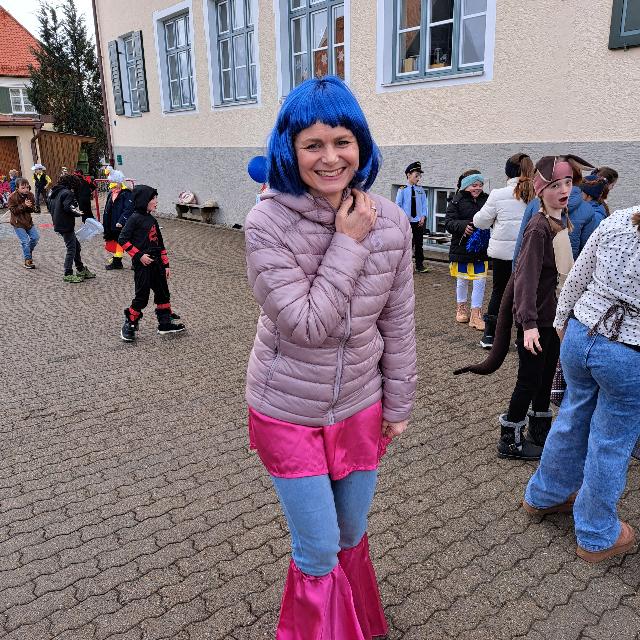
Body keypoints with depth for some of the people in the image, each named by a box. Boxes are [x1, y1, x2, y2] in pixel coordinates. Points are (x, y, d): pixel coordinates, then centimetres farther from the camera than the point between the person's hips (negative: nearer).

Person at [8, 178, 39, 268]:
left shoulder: (30, 195, -1)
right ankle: (27, 260, 2)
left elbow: (33, 209, 4)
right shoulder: (12, 197, -15)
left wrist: (30, 206, -20)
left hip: (28, 221, 5)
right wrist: (24, 205, -27)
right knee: (25, 241, -9)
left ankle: (28, 252, 31)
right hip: (18, 223, -5)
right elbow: (14, 210, -16)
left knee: (35, 237, 6)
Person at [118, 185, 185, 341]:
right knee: (142, 296, -3)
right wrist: (139, 255, -17)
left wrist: (166, 265, 14)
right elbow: (123, 240, -14)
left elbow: (160, 244, 16)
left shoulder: (152, 220, 13)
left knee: (163, 292, 13)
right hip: (142, 264, -8)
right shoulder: (135, 219, -10)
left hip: (156, 263, 8)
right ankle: (129, 326, 12)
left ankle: (165, 323, 24)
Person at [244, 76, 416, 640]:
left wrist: (398, 404, 5)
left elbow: (398, 324, 0)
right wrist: (348, 243, -24)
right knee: (318, 551, 10)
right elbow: (305, 324, -24)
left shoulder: (391, 222, -9)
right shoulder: (267, 224, -20)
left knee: (352, 534, 23)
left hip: (360, 407, 4)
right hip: (289, 413, -3)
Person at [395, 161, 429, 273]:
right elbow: (398, 205, -2)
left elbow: (424, 205, 8)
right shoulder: (402, 190, -3)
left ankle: (420, 265, 15)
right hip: (407, 221, -3)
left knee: (419, 243, 8)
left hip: (419, 221, 3)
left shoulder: (421, 190, 7)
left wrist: (423, 217, -3)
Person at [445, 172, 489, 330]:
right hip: (462, 247, -2)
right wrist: (463, 226, -27)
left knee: (480, 280, 0)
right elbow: (448, 222, -11)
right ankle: (461, 307, 33)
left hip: (481, 248, 2)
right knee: (462, 279, 12)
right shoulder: (457, 201, -6)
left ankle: (476, 313, 9)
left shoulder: (486, 200, 3)